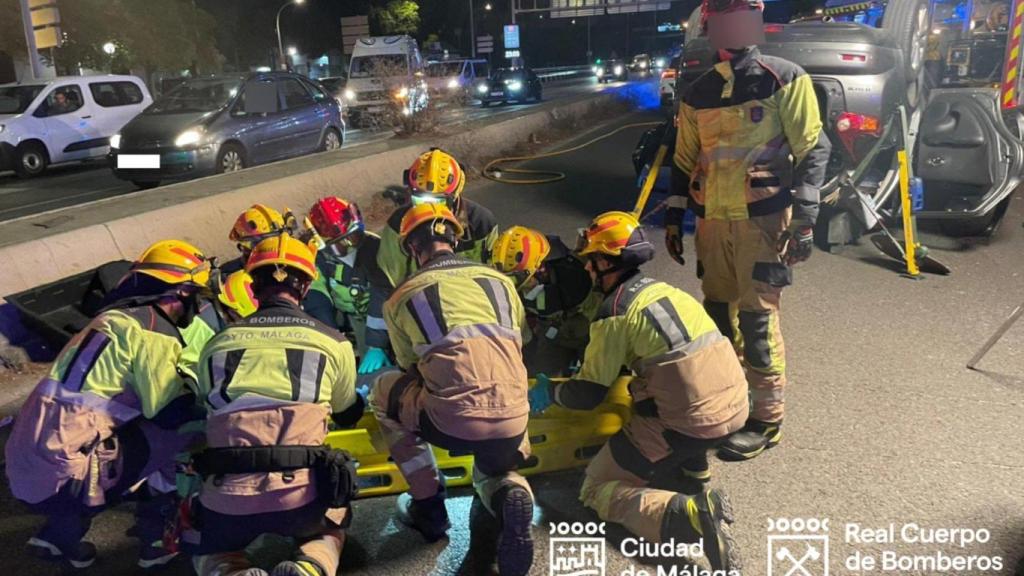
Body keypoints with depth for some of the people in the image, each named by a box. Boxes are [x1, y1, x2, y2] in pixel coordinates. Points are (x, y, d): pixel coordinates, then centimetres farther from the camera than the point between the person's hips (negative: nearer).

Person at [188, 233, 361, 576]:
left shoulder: (217, 343, 12)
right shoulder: (332, 341, 8)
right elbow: (348, 415, 25)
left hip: (227, 497, 1)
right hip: (300, 494, -1)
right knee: (331, 529, 34)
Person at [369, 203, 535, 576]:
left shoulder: (401, 298, 9)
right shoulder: (500, 281, 16)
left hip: (452, 425, -3)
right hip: (513, 422, 3)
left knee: (384, 392, 27)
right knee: (492, 473, 37)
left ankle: (428, 506, 24)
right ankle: (510, 496, -2)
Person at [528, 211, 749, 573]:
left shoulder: (615, 312, -7)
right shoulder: (665, 289, 14)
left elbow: (589, 396, -2)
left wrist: (549, 393, 18)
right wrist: (591, 360, 39)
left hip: (688, 424, -8)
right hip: (735, 408, 8)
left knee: (597, 489, 8)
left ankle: (689, 516, -18)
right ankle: (695, 472, 26)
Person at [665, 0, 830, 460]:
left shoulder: (786, 80, -3)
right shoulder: (698, 94, 11)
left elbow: (813, 151, -5)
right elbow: (685, 162, 18)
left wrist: (804, 219, -12)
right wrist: (673, 219, 15)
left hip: (763, 219, -5)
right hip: (713, 219, 5)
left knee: (757, 317, -5)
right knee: (718, 310, 12)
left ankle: (767, 418, 7)